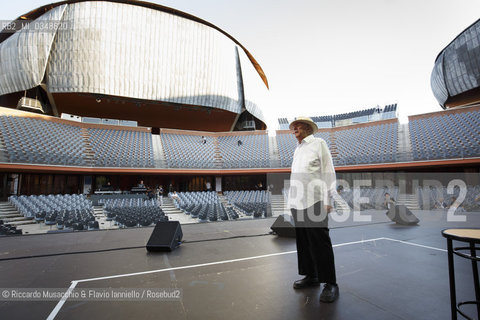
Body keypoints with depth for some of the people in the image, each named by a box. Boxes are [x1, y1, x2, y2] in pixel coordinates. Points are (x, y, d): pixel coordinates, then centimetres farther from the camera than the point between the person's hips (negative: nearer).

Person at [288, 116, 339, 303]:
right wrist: (291, 200, 14)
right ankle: (311, 277, 24)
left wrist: (327, 200, -11)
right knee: (303, 242, 11)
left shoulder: (319, 144, 2)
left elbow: (328, 173, -4)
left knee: (319, 242, -3)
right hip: (297, 203, 7)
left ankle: (330, 284, 9)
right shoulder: (297, 150, 21)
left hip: (314, 202, -7)